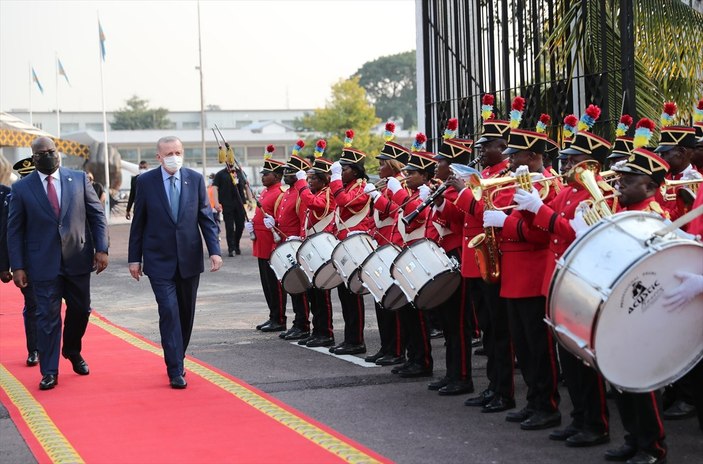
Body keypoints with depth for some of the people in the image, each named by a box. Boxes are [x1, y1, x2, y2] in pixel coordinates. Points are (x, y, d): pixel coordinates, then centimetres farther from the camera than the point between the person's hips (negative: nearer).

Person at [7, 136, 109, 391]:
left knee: (80, 310, 14)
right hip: (43, 263, -2)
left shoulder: (79, 179, 2)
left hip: (78, 259, 2)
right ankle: (49, 372, 7)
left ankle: (72, 351, 41)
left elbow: (97, 215, 4)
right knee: (48, 316, -1)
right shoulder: (21, 188, -2)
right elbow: (14, 231, 0)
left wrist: (101, 249, -5)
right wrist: (17, 266, -6)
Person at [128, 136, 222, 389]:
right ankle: (175, 370, -8)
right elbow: (138, 223, 2)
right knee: (169, 311, -11)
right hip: (159, 260, -3)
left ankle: (177, 359, 29)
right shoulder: (146, 182, -3)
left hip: (189, 258, 3)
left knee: (186, 313, 11)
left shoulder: (195, 179, 2)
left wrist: (214, 250, -6)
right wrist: (134, 258, 1)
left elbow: (206, 217, 4)